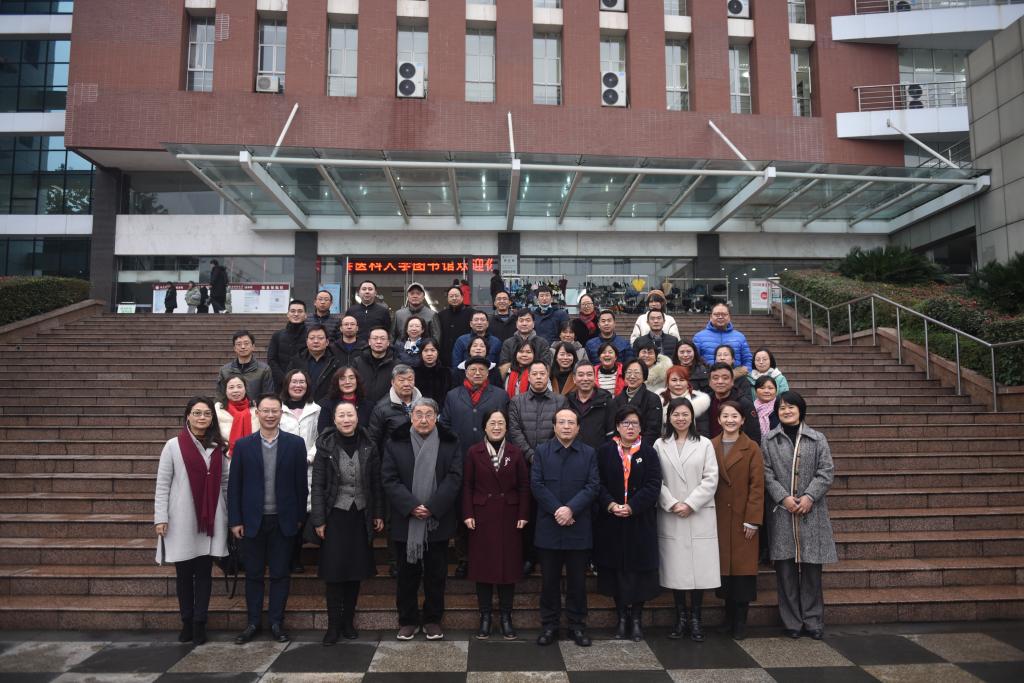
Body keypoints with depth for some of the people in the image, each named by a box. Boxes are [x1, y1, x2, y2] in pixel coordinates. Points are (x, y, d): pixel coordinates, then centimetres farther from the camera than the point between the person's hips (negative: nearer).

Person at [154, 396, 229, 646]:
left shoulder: (218, 448, 6)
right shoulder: (173, 445, -2)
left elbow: (226, 483, 9)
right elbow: (162, 485, -2)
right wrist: (160, 517, -8)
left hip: (211, 520, 2)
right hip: (182, 520, -2)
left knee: (204, 571, 6)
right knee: (184, 573, 8)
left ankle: (200, 624, 14)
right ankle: (187, 622, 22)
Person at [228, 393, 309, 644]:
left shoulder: (295, 444, -2)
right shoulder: (243, 445, 0)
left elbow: (301, 483, 1)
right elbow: (234, 485, 1)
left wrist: (300, 517, 0)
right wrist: (235, 520, -2)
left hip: (283, 520, 0)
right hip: (253, 520, 1)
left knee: (280, 574, 7)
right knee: (253, 574, 10)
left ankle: (276, 622, 20)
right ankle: (253, 623, 24)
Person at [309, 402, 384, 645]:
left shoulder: (368, 447, 0)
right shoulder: (326, 447, -5)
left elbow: (376, 483, 4)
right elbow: (317, 485, -5)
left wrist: (379, 514, 2)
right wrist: (318, 520, -8)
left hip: (360, 516, 2)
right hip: (335, 516, -2)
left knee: (356, 570, 9)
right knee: (334, 570, 1)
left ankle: (348, 621, 23)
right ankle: (333, 624, 13)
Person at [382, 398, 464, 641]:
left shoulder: (450, 444, 2)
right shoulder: (395, 444, 2)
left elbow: (454, 479, -6)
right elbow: (389, 480, -5)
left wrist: (432, 508, -15)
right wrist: (411, 506, -16)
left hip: (438, 522, 0)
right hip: (406, 522, 0)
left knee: (436, 574, 10)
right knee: (407, 573, 10)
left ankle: (433, 619, 24)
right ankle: (408, 620, 24)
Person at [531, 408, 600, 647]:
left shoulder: (589, 453, 5)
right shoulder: (542, 452, 5)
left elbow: (593, 486, -4)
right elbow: (536, 484, -4)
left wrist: (571, 508, -16)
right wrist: (557, 510, -14)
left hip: (579, 528, 0)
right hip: (549, 527, 0)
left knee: (577, 580, 9)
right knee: (549, 580, 8)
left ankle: (577, 625, 21)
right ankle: (549, 625, 20)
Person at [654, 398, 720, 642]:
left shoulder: (704, 444, 4)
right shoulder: (660, 445, 5)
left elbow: (711, 479, -2)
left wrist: (690, 504, -10)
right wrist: (673, 504, -11)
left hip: (699, 515, 0)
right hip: (670, 516, 1)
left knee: (699, 566, 0)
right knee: (675, 567, 4)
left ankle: (696, 619, 12)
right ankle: (681, 617, 17)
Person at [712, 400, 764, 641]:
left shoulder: (751, 448, -3)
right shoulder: (710, 447, 5)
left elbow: (757, 485, -5)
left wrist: (752, 519, -10)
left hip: (742, 518, -2)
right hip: (718, 518, 2)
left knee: (743, 567, 2)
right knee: (723, 566, 8)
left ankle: (740, 621, 13)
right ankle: (729, 617, 22)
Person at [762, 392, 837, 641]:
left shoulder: (817, 439, 7)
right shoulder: (769, 440, 6)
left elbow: (826, 472, 1)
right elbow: (767, 473, 1)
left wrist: (809, 496, -10)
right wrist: (783, 497, -11)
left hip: (811, 511, 0)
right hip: (782, 511, 0)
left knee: (811, 568, 4)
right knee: (786, 568, 2)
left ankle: (813, 620, 16)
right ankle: (791, 621, 13)